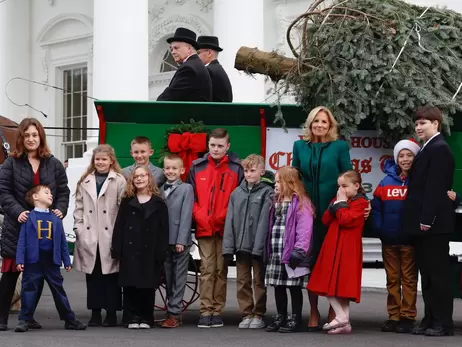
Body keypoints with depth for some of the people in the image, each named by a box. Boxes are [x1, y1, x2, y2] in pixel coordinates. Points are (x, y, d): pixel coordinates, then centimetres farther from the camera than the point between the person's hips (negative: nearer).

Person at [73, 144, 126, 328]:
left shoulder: (119, 181, -1)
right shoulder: (85, 181, 13)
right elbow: (79, 207, 12)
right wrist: (79, 228, 2)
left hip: (110, 236, -4)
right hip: (89, 237, 4)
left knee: (110, 275, 1)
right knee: (92, 275, 6)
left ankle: (111, 313, 8)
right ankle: (95, 313, 12)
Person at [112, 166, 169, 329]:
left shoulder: (158, 203, 4)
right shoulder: (127, 202, 9)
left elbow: (163, 229, 1)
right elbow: (119, 226, 5)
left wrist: (161, 252, -6)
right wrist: (117, 249, -3)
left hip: (149, 251, -1)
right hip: (130, 250, 1)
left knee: (148, 286, 2)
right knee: (130, 285, 0)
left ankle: (146, 318, 11)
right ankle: (132, 317, 6)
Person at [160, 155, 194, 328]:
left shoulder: (186, 189, -3)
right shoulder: (160, 190, 12)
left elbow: (186, 216, -9)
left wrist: (181, 240, -14)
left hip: (180, 241, -5)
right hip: (164, 240, 5)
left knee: (179, 278, -2)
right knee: (168, 278, 9)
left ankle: (174, 313, -2)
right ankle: (172, 311, 15)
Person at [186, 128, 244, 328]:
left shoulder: (237, 168, 2)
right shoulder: (197, 167, 7)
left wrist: (227, 216, -9)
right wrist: (199, 216, -5)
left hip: (225, 228, -1)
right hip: (204, 227, 1)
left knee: (221, 270, 4)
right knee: (207, 269, -1)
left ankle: (217, 311, 9)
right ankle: (206, 311, -1)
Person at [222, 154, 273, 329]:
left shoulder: (267, 192, -5)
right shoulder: (237, 193, 9)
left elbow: (264, 221, -11)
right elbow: (230, 220, 7)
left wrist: (259, 246, -18)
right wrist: (228, 247, 0)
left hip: (258, 247, -4)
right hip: (240, 245, 4)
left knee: (259, 282, 5)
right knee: (242, 282, 7)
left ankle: (258, 315, 13)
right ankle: (246, 314, 14)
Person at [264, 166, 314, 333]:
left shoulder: (301, 203, -10)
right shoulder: (276, 203, 17)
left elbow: (305, 229, -17)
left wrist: (299, 250, -21)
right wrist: (268, 250, 16)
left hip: (291, 255, -8)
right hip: (276, 254, 8)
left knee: (294, 287, 1)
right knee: (278, 286, 12)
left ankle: (295, 319, 7)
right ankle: (280, 318, 21)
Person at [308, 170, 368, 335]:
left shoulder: (360, 203, -6)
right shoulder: (340, 200, 20)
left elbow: (346, 219, -20)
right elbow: (326, 220, 12)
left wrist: (341, 203, -9)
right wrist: (335, 204, 1)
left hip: (347, 250, -8)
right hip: (332, 248, 8)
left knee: (342, 286, -7)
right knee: (327, 284, 3)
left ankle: (341, 317, -2)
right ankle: (343, 321, 4)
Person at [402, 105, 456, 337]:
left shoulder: (439, 149, -13)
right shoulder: (428, 149, 19)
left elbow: (435, 187, -20)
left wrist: (426, 219, -23)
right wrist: (419, 220, 15)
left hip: (433, 224, -10)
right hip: (423, 224, 10)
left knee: (438, 273, -6)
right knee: (427, 274, 11)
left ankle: (443, 323, -3)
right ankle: (431, 319, 16)